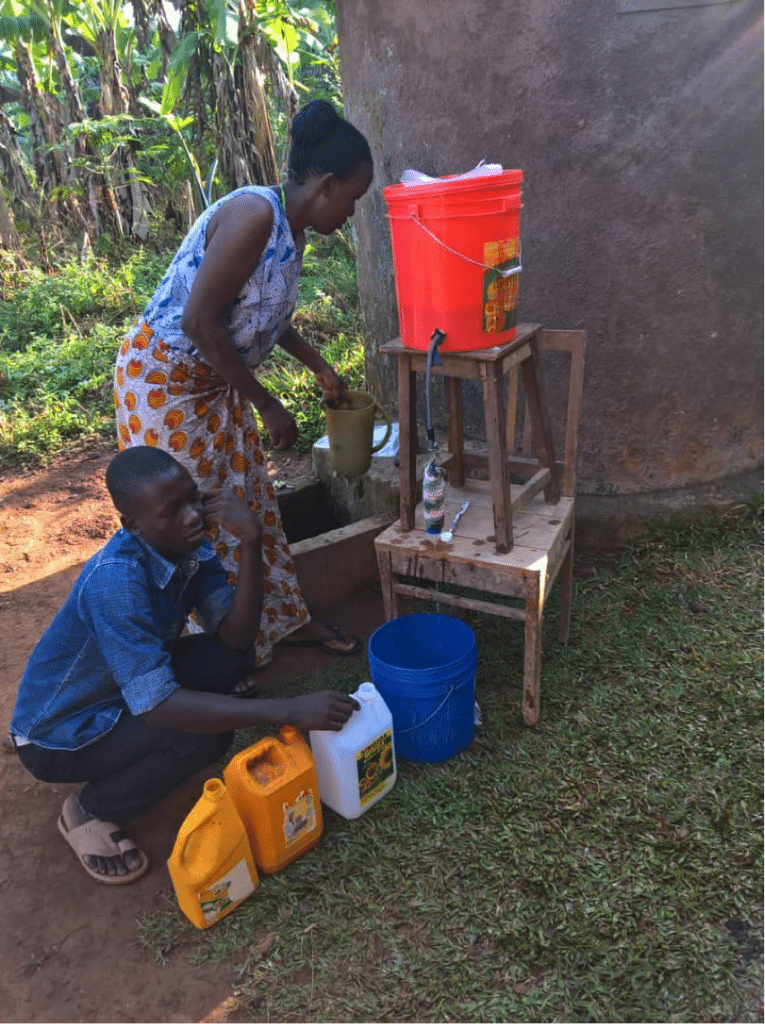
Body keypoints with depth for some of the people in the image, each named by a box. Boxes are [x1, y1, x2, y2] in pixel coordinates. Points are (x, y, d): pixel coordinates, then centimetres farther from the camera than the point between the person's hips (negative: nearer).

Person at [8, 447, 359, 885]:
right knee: (206, 732, -27)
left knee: (235, 657, -11)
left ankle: (129, 762, 9)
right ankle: (90, 812, -1)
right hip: (58, 733, -7)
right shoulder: (116, 581, -36)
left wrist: (251, 542, -31)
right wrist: (288, 710, -41)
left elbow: (236, 637, -18)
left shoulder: (190, 545, -13)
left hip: (122, 691, 7)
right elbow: (157, 707, -39)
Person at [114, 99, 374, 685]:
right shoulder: (254, 215, -25)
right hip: (164, 379, -9)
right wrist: (266, 405, -22)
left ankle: (285, 618, 30)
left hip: (217, 381, 9)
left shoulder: (293, 230, 4)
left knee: (251, 499, 14)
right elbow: (199, 319, -28)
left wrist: (321, 368, 21)